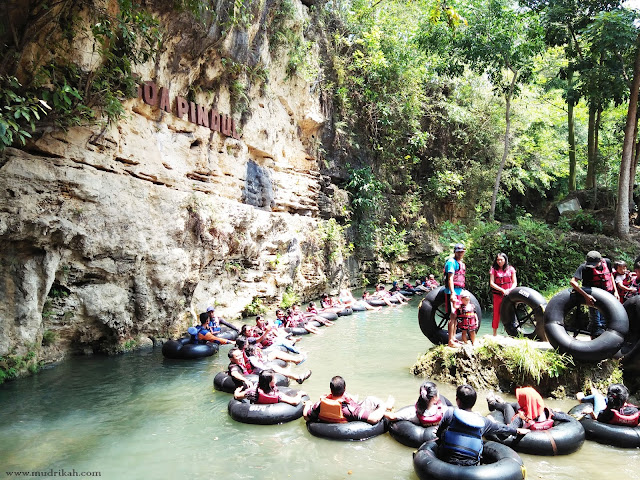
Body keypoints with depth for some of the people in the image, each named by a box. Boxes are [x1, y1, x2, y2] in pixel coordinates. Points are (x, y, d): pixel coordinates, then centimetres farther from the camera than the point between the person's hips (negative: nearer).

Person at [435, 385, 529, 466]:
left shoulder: (450, 413, -9)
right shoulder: (482, 421, 0)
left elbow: (438, 434, 2)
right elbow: (500, 428, 19)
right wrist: (517, 431, 39)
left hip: (447, 461, -3)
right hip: (471, 465, 3)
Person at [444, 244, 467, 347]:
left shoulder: (461, 263, 19)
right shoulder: (451, 262, -10)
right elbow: (450, 278, -18)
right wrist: (452, 293, -25)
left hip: (459, 292, 9)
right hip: (452, 292, -9)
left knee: (456, 316, 14)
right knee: (453, 315, -10)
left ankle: (453, 338, 23)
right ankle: (450, 341, -8)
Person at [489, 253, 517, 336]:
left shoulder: (511, 269, 8)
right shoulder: (493, 269, 5)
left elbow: (515, 282, 7)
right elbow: (491, 283, -2)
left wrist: (510, 290, -13)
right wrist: (502, 290, -13)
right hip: (498, 295, 0)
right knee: (496, 314, 2)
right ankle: (495, 334, 11)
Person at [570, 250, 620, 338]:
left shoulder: (607, 262, -5)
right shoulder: (584, 267, -21)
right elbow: (573, 282, -30)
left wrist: (615, 291, 9)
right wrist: (586, 295, -37)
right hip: (593, 298, -4)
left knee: (604, 323, 13)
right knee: (595, 322, 0)